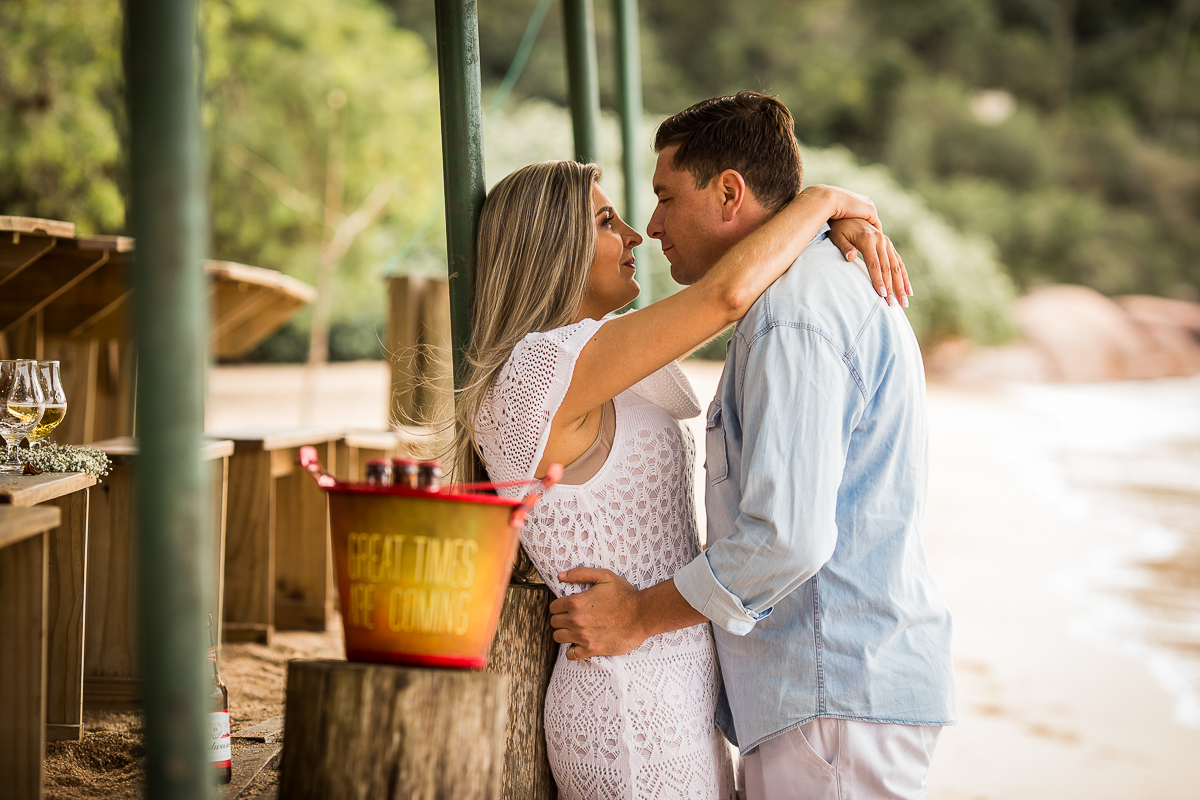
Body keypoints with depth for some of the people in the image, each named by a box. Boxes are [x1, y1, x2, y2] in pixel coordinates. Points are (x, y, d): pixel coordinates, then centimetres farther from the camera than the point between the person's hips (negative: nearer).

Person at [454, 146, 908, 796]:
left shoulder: (605, 372, 11)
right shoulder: (538, 370, -18)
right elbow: (728, 291, -27)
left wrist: (843, 223, -1)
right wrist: (824, 199, -10)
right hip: (641, 722, -9)